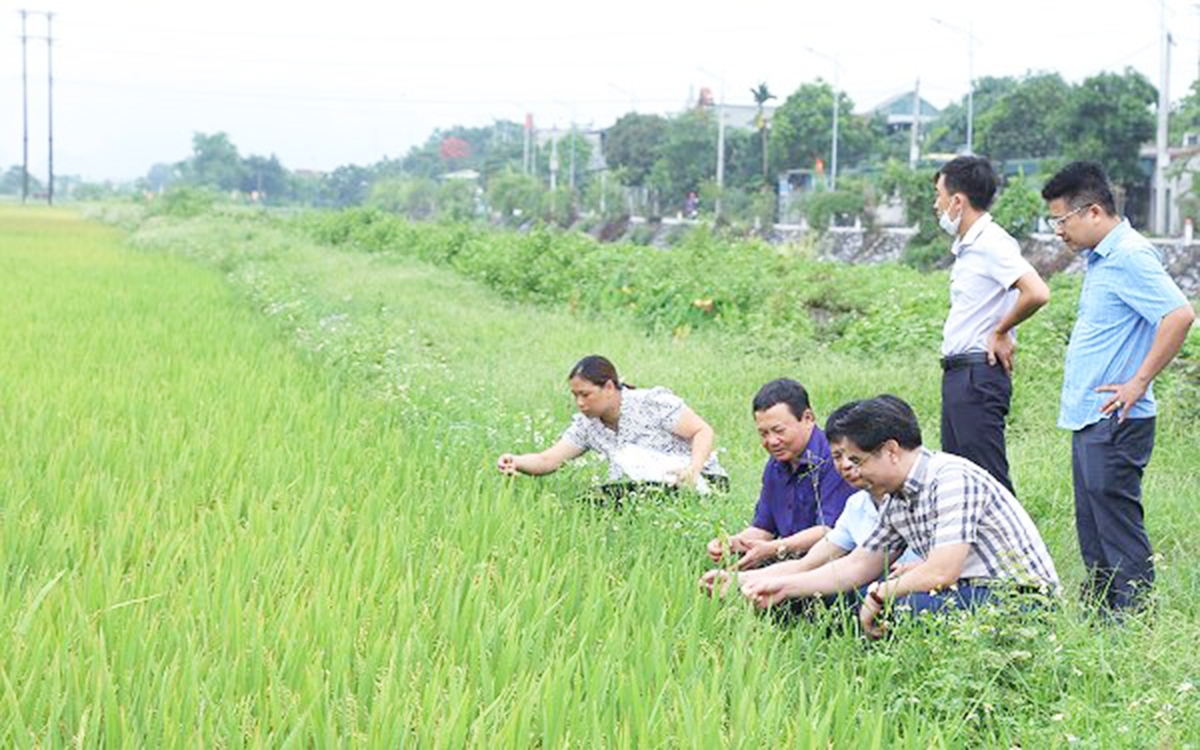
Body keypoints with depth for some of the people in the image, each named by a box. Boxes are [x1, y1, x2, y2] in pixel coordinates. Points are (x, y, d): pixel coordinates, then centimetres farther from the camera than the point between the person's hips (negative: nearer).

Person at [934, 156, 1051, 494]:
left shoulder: (991, 243, -14)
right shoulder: (966, 246, 17)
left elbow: (1037, 293, -27)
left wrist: (1000, 332, -14)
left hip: (979, 374, -10)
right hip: (958, 373, 10)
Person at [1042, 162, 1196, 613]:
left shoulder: (1130, 257, -16)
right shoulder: (1100, 258, 16)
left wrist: (1139, 383, -21)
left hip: (1114, 422, -10)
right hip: (1088, 419, 10)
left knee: (1117, 522, -6)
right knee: (1092, 526, 14)